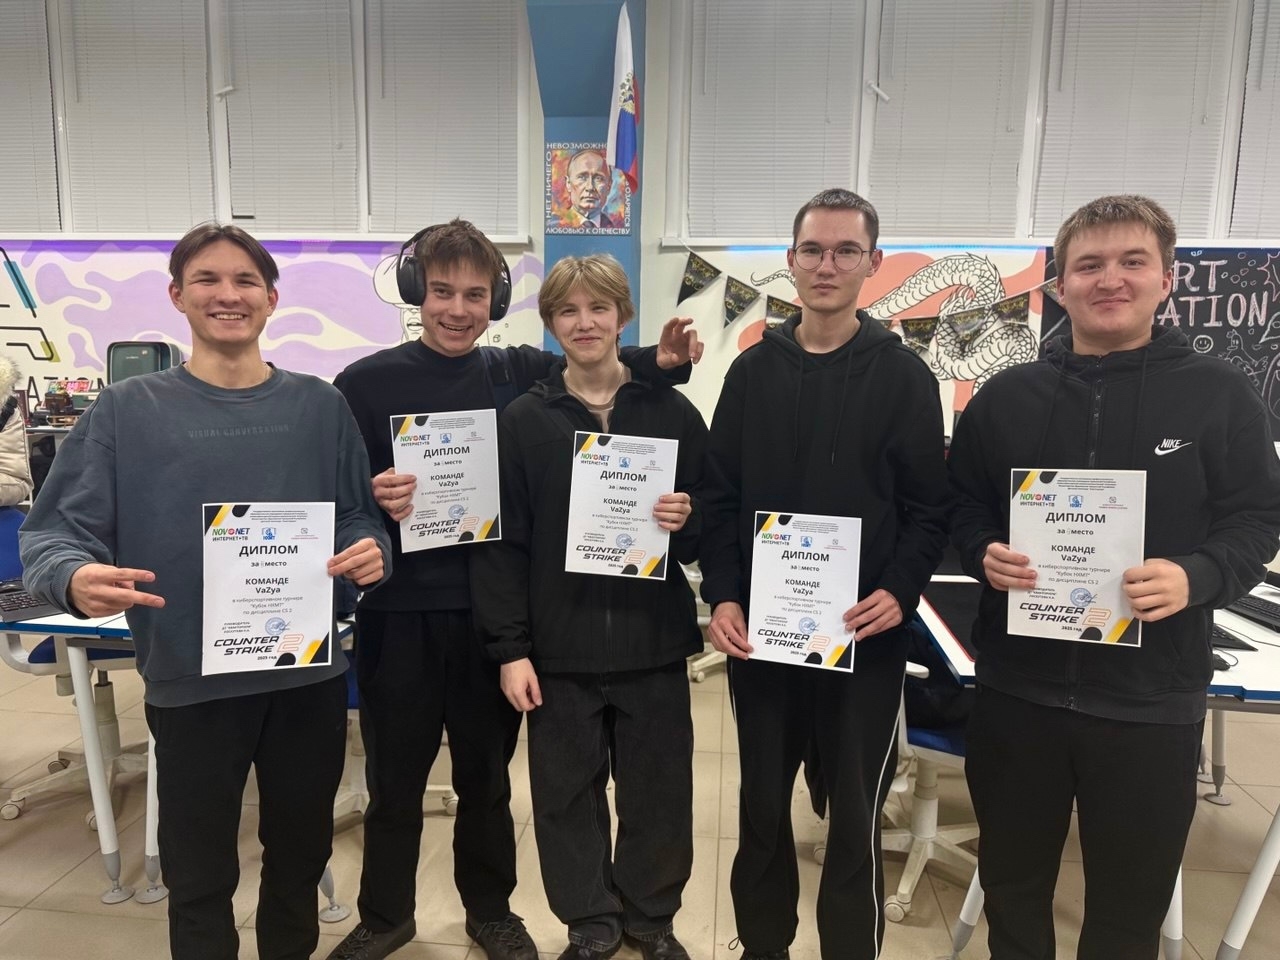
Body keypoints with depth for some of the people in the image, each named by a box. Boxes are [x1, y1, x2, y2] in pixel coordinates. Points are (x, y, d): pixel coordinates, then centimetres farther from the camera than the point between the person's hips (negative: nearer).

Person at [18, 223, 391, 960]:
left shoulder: (320, 406, 1)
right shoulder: (128, 410, -3)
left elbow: (359, 515, 4)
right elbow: (56, 531, -6)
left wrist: (370, 551, -18)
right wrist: (74, 577, -28)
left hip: (310, 674, 2)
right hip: (190, 683, -1)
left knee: (301, 854, 21)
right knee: (199, 876, 15)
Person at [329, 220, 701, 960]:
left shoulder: (524, 374, 1)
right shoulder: (366, 383, -2)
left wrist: (665, 360, -16)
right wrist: (372, 500, -22)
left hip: (492, 612, 1)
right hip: (399, 614, 0)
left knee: (487, 775, 17)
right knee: (395, 779, 15)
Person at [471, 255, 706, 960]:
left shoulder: (673, 413, 1)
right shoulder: (523, 421, -1)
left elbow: (714, 525, 7)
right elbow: (500, 543, -2)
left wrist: (687, 522, -15)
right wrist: (510, 648, -6)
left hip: (653, 642, 1)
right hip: (560, 647, 0)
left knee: (658, 790, 12)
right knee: (568, 794, 12)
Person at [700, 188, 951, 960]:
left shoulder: (904, 375, -1)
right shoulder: (754, 370, 6)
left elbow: (930, 508, -3)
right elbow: (721, 497, 4)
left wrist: (901, 590, -17)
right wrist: (723, 595, -6)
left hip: (865, 635, -2)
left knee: (856, 814, 10)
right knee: (763, 804, 16)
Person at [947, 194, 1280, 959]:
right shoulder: (1006, 397, 4)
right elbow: (962, 508, 9)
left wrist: (1196, 577, -20)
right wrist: (985, 556, -12)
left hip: (1152, 701, -1)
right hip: (1018, 689, 2)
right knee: (1013, 884, 20)